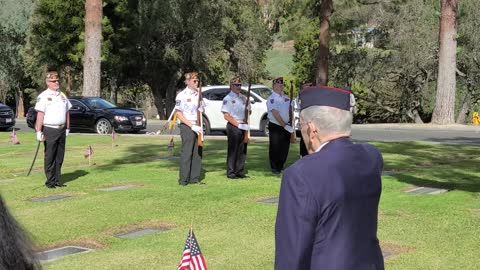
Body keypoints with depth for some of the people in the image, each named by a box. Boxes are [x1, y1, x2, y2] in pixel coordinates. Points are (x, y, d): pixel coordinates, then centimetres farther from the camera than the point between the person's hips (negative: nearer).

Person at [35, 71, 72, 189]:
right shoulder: (43, 96, -6)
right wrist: (39, 131, -17)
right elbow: (40, 114, -12)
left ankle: (57, 180, 16)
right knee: (50, 157, -3)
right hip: (49, 130, -6)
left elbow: (67, 113, 19)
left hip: (61, 129, 6)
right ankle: (50, 181, 3)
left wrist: (67, 128, 14)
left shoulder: (62, 95, 14)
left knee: (59, 157, 8)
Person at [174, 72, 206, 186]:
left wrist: (200, 126, 3)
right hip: (187, 126, -6)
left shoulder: (198, 94, 12)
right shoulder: (181, 96, -8)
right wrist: (192, 126, -14)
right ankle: (183, 180, -1)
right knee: (187, 153, -7)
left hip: (198, 127, 6)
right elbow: (178, 114, -9)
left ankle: (195, 178, 14)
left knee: (197, 153, 7)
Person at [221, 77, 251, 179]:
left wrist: (246, 121, 1)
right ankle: (230, 173, 3)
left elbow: (249, 111, 21)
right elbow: (226, 116, -12)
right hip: (233, 126, -6)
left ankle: (240, 172, 16)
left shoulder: (244, 98, 13)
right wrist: (238, 124, -16)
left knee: (242, 150, 8)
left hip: (243, 127, 6)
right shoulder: (228, 98, -6)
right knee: (233, 150, -3)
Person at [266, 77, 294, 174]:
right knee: (275, 148, 0)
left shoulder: (286, 97, 8)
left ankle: (280, 166, 25)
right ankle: (274, 168, 13)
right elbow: (276, 115, -19)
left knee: (285, 148, 11)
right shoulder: (272, 99, -12)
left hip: (286, 126, 6)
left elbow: (290, 109, 14)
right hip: (275, 126, -6)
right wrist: (285, 126, -22)